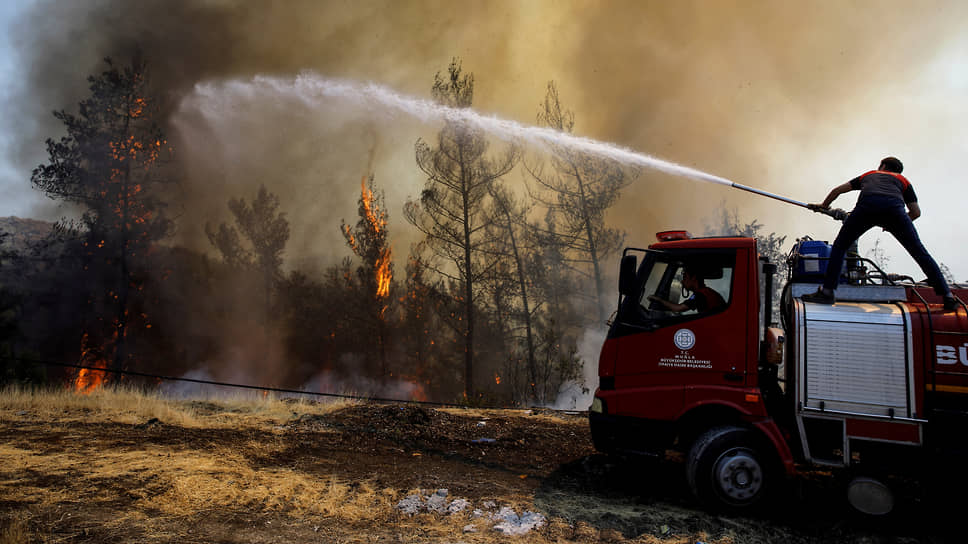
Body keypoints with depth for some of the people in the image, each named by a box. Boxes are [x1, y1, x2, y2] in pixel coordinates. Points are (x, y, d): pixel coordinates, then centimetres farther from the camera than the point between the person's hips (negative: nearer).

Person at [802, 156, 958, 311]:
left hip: (866, 205, -1)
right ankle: (947, 297, 12)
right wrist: (894, 225, 45)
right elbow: (916, 212, 30)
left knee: (840, 246, 14)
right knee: (919, 252, 11)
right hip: (894, 207, 1)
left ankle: (827, 292, 5)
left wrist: (823, 206, 57)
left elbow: (837, 190, 41)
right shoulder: (902, 180, 37)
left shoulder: (868, 175, 41)